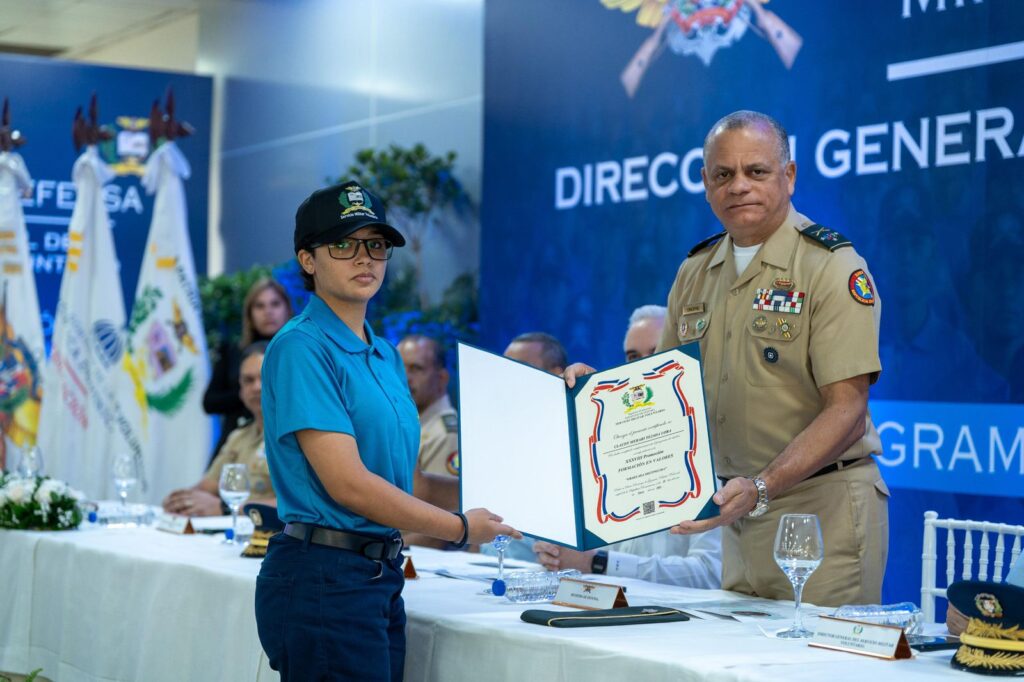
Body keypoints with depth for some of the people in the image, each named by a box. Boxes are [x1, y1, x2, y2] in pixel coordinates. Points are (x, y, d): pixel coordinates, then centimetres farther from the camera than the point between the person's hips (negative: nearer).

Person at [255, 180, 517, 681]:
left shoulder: (385, 356, 16)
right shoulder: (301, 348, -11)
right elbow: (347, 483, -17)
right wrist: (459, 528, -8)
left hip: (382, 578, 8)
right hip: (322, 578, -8)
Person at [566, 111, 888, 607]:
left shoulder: (832, 266, -10)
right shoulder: (694, 272, 11)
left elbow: (847, 409, -17)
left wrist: (763, 487, -28)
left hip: (822, 509, -6)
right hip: (741, 509, 6)